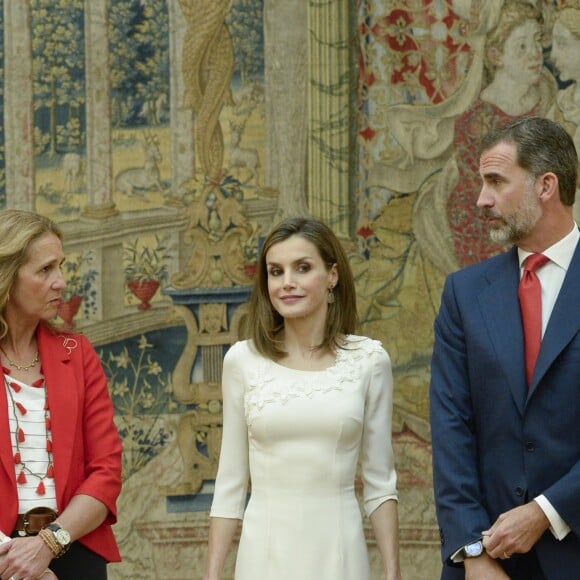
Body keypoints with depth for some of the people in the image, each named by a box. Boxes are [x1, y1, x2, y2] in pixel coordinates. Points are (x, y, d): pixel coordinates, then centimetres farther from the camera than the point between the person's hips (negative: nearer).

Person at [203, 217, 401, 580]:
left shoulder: (369, 360, 0)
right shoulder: (243, 360, 1)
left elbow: (380, 481, 3)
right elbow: (230, 482, 5)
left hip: (338, 551, 0)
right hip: (265, 551, 1)